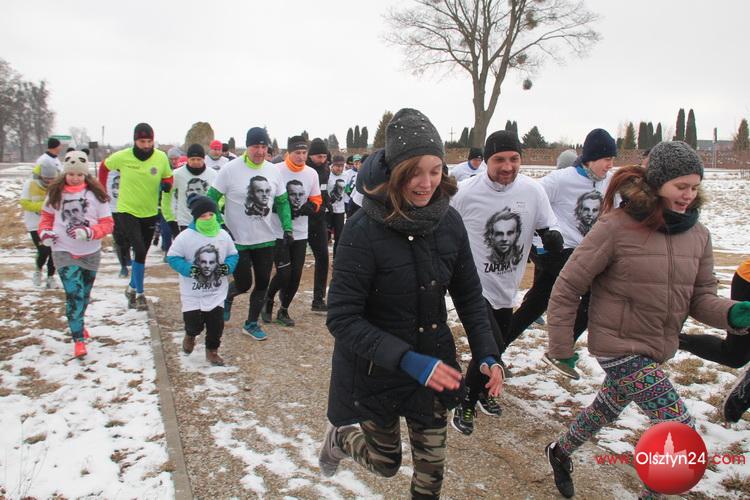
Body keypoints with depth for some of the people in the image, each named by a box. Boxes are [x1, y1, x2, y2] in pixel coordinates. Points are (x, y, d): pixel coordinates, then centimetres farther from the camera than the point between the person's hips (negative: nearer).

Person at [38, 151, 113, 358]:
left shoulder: (96, 194, -6)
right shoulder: (55, 192, 0)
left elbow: (107, 223, -5)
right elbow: (46, 215, 16)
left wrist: (89, 232, -22)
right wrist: (44, 231, -2)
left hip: (90, 252, 1)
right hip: (63, 251, -1)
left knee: (84, 294, 18)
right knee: (74, 293, -12)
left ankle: (79, 323, 44)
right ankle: (78, 339, -6)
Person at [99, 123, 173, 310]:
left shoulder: (161, 158, -10)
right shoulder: (122, 157, -13)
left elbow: (168, 177, 4)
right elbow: (104, 167, 6)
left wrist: (167, 184, -18)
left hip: (150, 213, 3)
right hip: (127, 211, -3)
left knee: (141, 254, 15)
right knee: (140, 251, -16)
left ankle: (132, 288, 37)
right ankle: (139, 294, -1)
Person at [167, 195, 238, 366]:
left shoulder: (223, 236, -2)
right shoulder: (185, 236, -13)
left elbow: (233, 255, 9)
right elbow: (172, 257, -8)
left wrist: (227, 267, -12)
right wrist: (189, 269, -22)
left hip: (216, 292, 3)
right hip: (192, 293, -3)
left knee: (216, 323, 3)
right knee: (194, 324, -2)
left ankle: (212, 351, 26)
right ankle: (190, 336, 35)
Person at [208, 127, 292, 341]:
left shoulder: (273, 170, 1)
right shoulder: (230, 169, -12)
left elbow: (282, 202, 10)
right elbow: (212, 199, -6)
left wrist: (287, 228, -1)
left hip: (266, 239, 4)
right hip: (238, 240, -4)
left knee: (262, 283, 10)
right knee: (243, 284, -1)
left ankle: (251, 323, 28)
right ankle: (228, 296, 35)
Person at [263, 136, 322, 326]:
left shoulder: (312, 173, 3)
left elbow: (316, 201, 10)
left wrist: (308, 208, -12)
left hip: (300, 233, 5)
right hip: (278, 232, -4)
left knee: (296, 275, 7)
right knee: (284, 273, -8)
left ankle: (283, 310, 27)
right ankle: (268, 301, 22)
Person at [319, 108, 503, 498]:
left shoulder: (449, 221, -9)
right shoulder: (364, 230, -24)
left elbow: (469, 296, 3)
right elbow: (342, 319, -24)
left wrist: (486, 355, -8)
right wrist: (407, 359, -32)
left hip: (434, 362, 4)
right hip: (375, 371, -3)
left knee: (432, 465, 15)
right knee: (385, 462, 17)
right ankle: (340, 437, 49)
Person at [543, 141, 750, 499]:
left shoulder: (697, 234, 0)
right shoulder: (616, 227, -19)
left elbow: (701, 298, 3)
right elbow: (568, 286, -15)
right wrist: (561, 346, -11)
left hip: (657, 350, 7)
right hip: (619, 346, -7)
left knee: (608, 409, 25)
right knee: (680, 430, -8)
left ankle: (560, 452, 51)